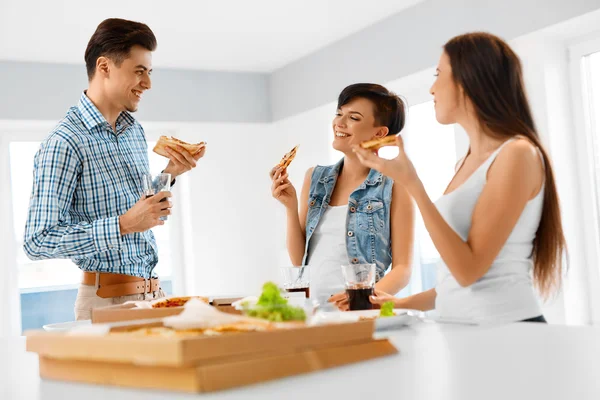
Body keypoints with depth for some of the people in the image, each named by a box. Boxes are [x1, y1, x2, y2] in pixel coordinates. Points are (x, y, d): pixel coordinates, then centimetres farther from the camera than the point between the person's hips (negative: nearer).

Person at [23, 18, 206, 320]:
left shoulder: (135, 131, 9)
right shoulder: (65, 142, -16)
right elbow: (37, 242, -19)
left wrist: (169, 175, 3)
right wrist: (123, 225, -24)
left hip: (153, 292, 7)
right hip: (108, 299, -7)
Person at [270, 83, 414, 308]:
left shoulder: (393, 187, -1)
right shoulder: (315, 179, 11)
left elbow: (402, 269, -2)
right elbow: (299, 260, 12)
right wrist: (291, 207, 0)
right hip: (311, 307, 4)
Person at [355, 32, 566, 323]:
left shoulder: (517, 154, -12)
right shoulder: (469, 162, 11)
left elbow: (469, 270, -17)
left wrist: (412, 185, -19)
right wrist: (405, 303, 14)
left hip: (506, 329, -7)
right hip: (460, 329, 7)